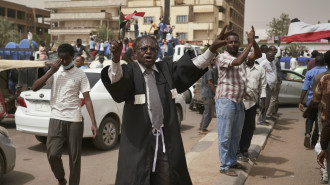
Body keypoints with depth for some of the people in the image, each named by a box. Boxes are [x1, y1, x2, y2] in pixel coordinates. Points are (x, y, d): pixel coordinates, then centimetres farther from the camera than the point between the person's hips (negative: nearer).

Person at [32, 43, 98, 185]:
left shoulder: (80, 74, 3)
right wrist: (52, 71, -9)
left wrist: (93, 123, -9)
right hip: (56, 119, 1)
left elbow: (87, 99, -1)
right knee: (52, 154, -6)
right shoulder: (54, 72, 8)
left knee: (74, 157, 4)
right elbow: (35, 88, -1)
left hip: (75, 120, -1)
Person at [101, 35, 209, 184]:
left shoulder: (167, 68, 9)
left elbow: (190, 67, -4)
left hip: (167, 139, 4)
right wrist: (116, 58, -45)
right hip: (138, 140, -3)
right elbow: (116, 79, -25)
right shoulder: (129, 71, -3)